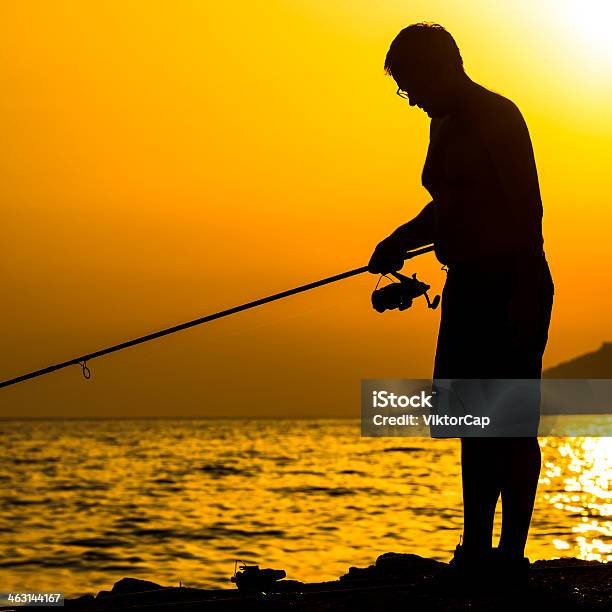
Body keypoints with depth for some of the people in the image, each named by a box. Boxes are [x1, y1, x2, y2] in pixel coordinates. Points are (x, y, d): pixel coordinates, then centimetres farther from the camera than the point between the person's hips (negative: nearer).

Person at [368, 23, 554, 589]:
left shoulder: (498, 117, -12)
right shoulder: (445, 127, 15)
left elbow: (527, 208, -17)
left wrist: (523, 293, -22)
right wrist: (400, 241, 13)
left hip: (511, 285, -9)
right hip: (469, 286, 9)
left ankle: (511, 556, -2)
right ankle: (476, 551, 15)